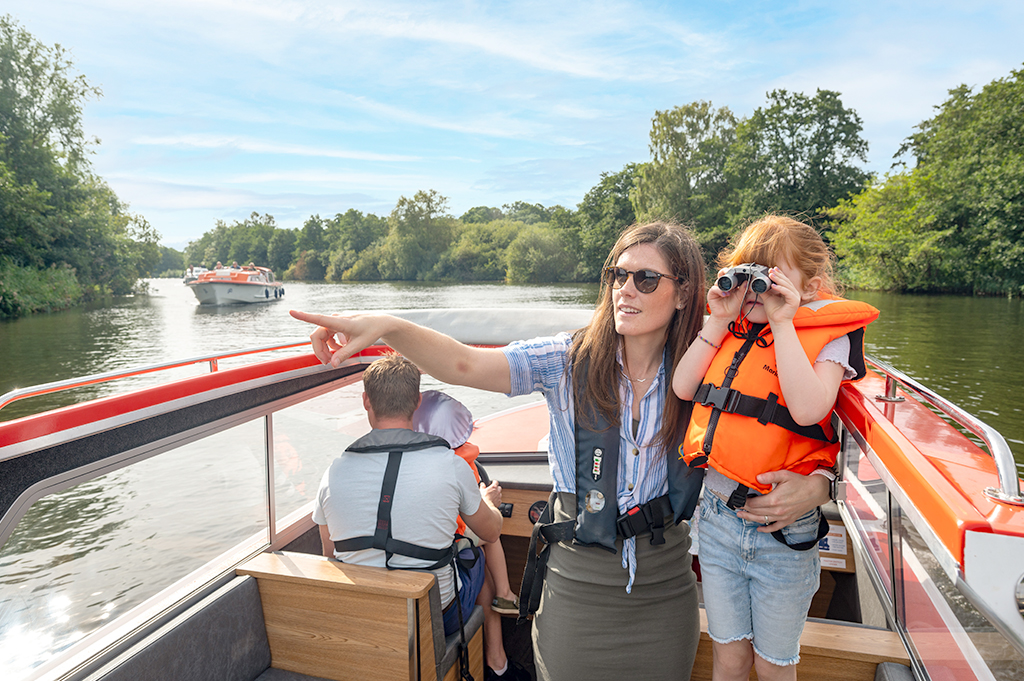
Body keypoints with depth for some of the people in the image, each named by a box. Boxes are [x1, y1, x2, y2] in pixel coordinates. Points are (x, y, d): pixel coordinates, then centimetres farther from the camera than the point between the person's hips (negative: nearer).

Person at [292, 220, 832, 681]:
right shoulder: (570, 361, -11)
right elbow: (466, 366, -24)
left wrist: (810, 486, -19)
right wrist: (389, 327, -39)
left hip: (664, 588, 2)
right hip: (578, 582, -1)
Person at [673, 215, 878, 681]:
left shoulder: (827, 335, -8)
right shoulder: (733, 329, 6)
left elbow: (807, 409, -26)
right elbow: (683, 388, -2)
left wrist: (782, 322, -21)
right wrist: (720, 320, -5)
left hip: (782, 526, -4)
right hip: (717, 515, 4)